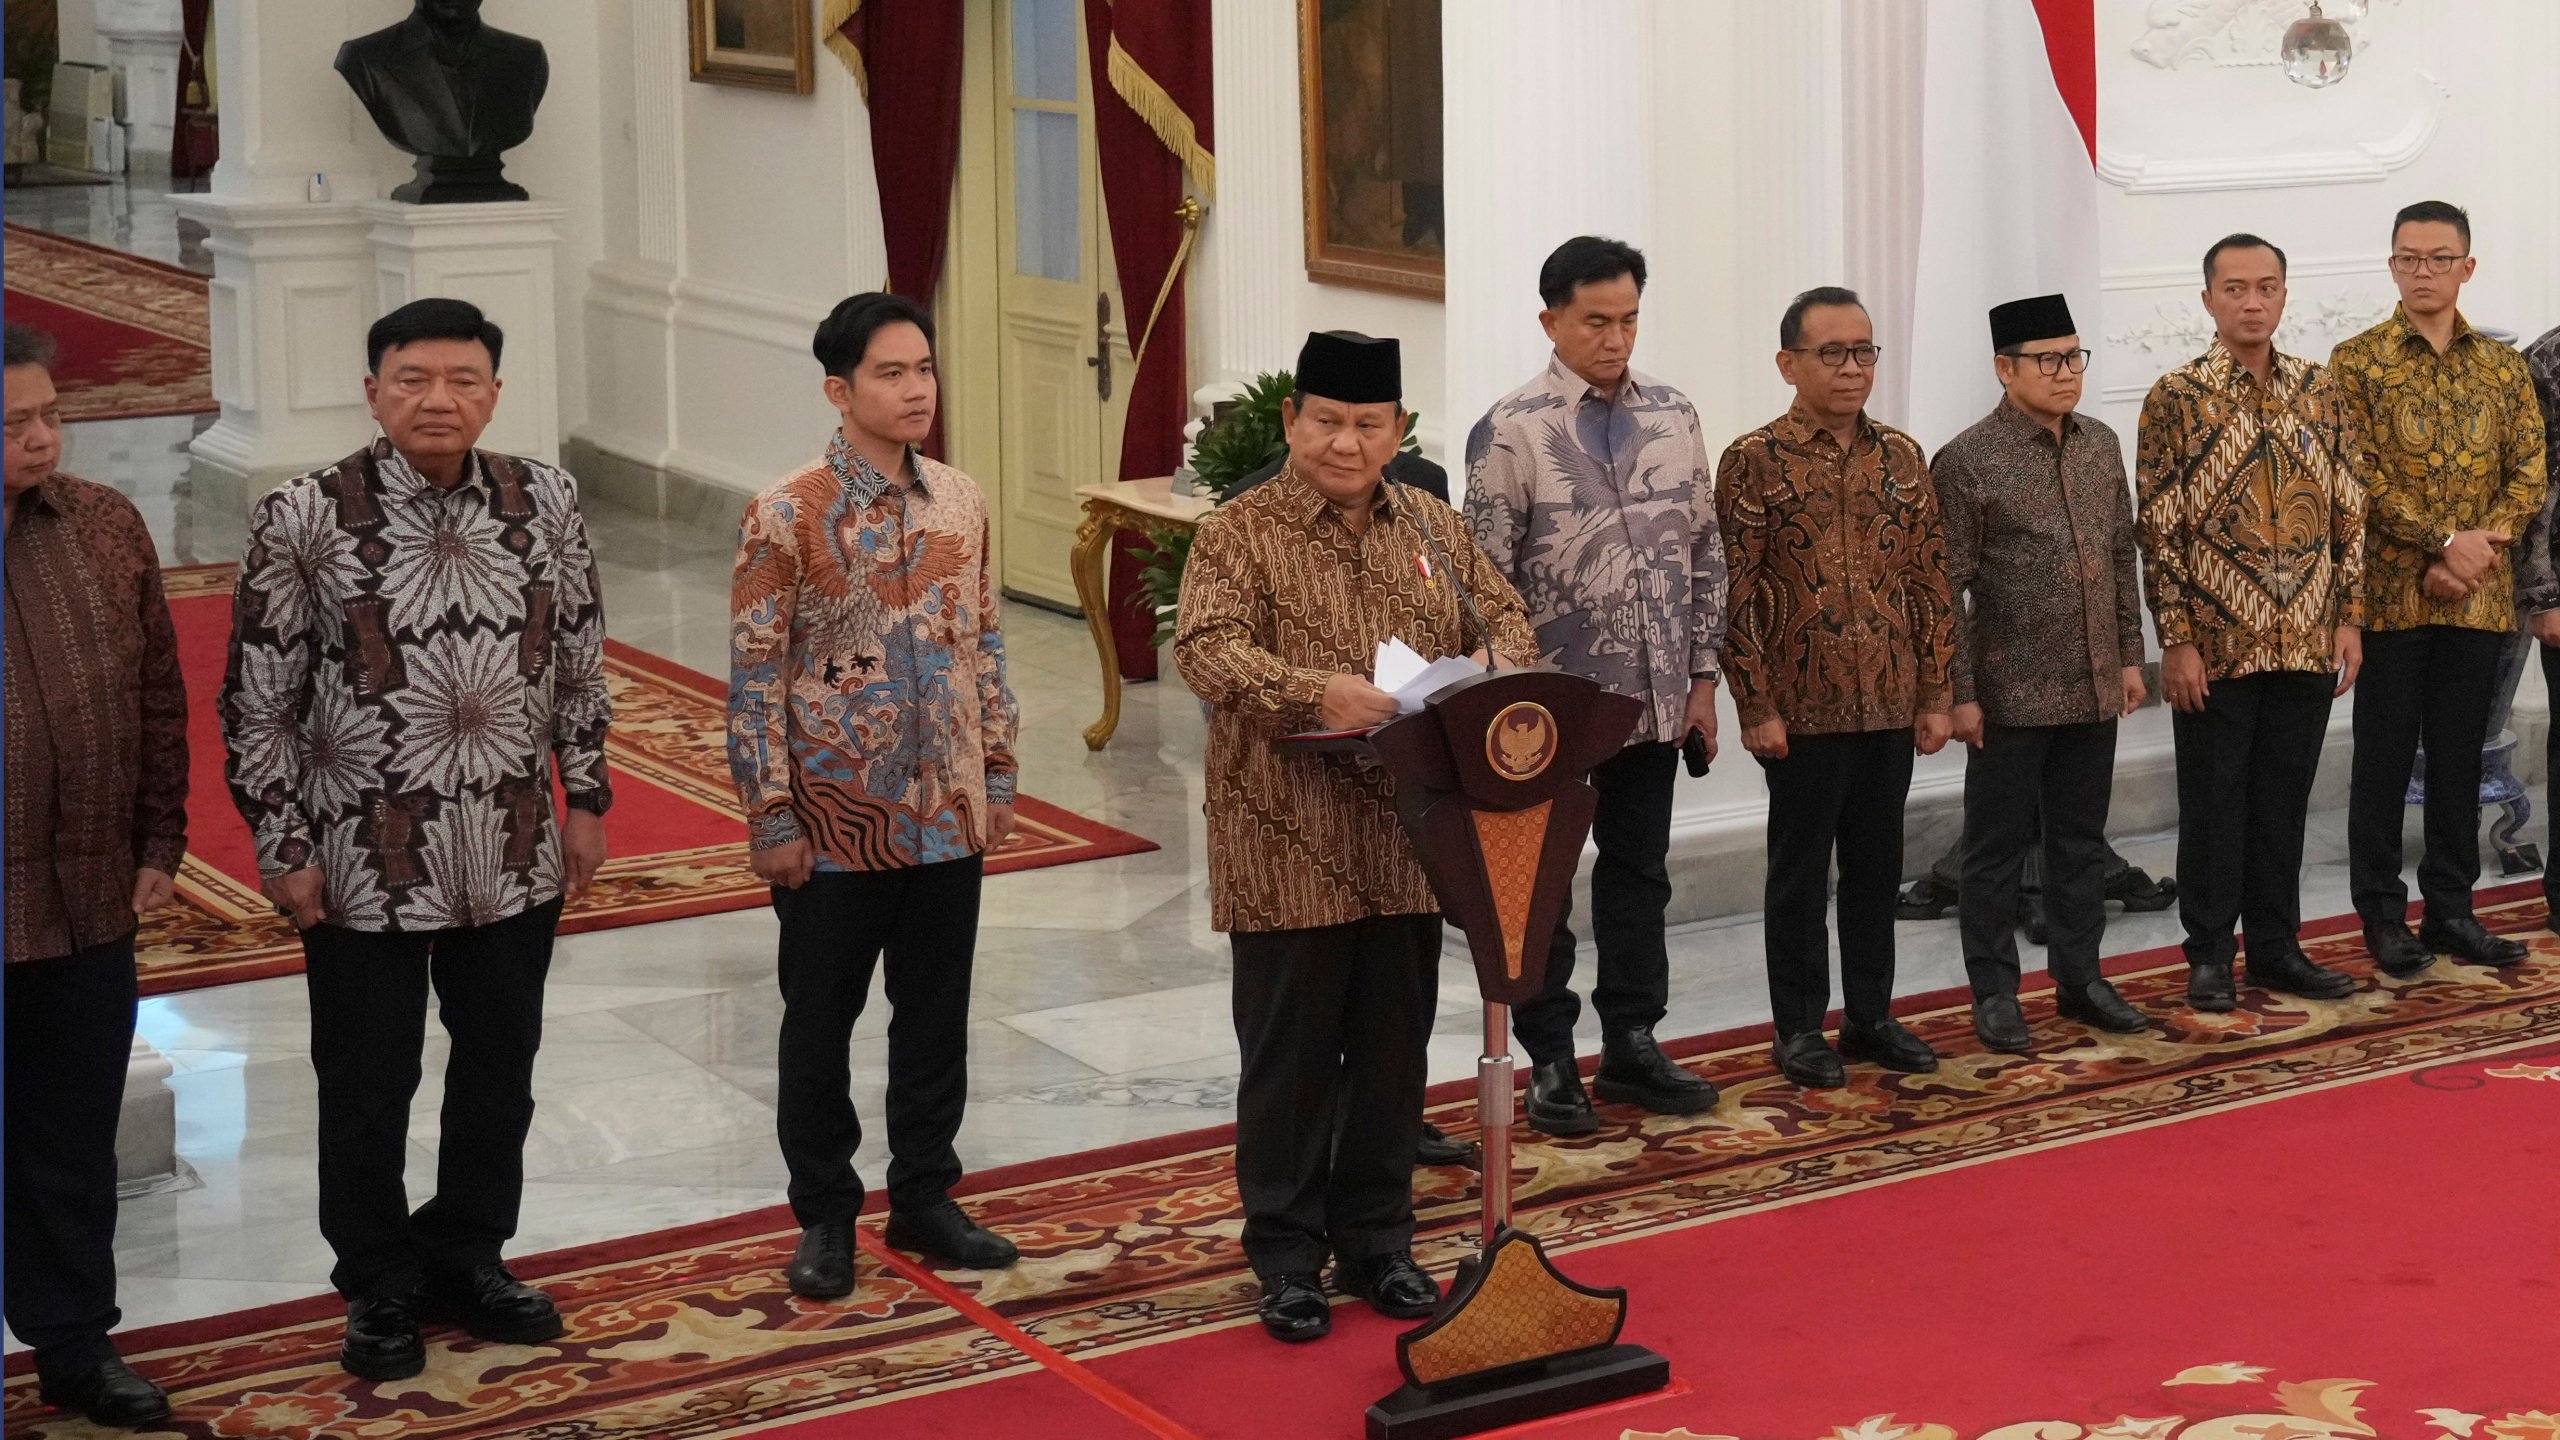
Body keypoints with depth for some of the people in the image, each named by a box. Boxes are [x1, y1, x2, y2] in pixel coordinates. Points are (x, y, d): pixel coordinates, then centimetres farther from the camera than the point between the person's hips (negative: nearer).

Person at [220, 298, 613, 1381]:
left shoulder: (545, 502, -2)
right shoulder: (303, 518, -12)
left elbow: (580, 662, 9)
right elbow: (257, 700, -7)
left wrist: (586, 797, 8)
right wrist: (283, 849, -7)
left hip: (516, 855, 4)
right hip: (363, 864, -3)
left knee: (500, 1066, 16)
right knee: (367, 1083, 9)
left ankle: (468, 1254, 35)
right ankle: (379, 1287, 27)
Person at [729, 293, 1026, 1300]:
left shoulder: (960, 501, 3)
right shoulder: (787, 516, -13)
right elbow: (754, 678, -12)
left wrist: (997, 775, 10)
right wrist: (772, 820, -12)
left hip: (947, 812, 5)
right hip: (836, 820, -4)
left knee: (937, 1012, 13)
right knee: (821, 1020, 8)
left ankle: (923, 1196, 28)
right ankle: (824, 1216, 22)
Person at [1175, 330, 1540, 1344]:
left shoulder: (1434, 530, 11)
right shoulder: (1241, 533, -5)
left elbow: (1506, 622, 14)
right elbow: (1207, 649, -18)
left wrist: (1492, 669, -10)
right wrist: (1315, 692, -33)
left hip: (1408, 839, 4)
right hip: (1287, 845, -4)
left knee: (1394, 1049, 11)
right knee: (1291, 1052, 4)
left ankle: (1377, 1241, 25)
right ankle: (1287, 1253, 16)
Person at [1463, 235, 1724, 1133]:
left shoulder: (1672, 418, 5)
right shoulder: (1510, 431, -9)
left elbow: (1705, 554, 10)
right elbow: (1487, 579, -9)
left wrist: (1701, 677, 7)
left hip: (1655, 699, 5)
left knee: (1639, 873, 13)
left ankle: (1631, 1047, 25)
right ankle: (1549, 1062, 16)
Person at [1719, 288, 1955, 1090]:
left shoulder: (1901, 458, 8)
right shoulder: (1754, 462, -6)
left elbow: (1930, 581, 10)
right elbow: (1735, 595, -8)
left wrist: (1936, 693, 6)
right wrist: (1756, 707, -12)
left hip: (1891, 707, 4)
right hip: (1803, 712, -4)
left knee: (1877, 865, 12)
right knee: (1800, 870, 4)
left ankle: (1871, 1016, 23)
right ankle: (1799, 1029, 13)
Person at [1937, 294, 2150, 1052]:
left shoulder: (2101, 444, 8)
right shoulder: (1967, 462, -10)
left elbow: (2121, 557, 15)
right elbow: (1948, 587, -10)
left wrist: (2130, 655, 12)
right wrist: (1959, 692, -12)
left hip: (2094, 687, 6)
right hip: (2011, 695, -5)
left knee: (2082, 839, 14)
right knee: (1998, 846, 3)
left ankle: (2079, 975, 25)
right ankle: (1995, 992, 12)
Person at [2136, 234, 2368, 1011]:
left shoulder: (2319, 392, 6)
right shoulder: (2176, 398, -6)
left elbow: (2348, 512, 9)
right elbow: (2158, 529, -7)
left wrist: (2350, 617, 3)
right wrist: (2176, 640, -11)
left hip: (2306, 642, 4)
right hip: (2217, 643, -4)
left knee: (2285, 799, 11)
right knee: (2214, 801, 4)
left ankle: (2277, 945, 21)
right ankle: (2209, 954, 14)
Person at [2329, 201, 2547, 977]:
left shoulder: (2503, 366, 9)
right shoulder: (2356, 361, -2)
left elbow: (2529, 474, 4)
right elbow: (2361, 478, -10)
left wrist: (2479, 550, -12)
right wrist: (2447, 541, -18)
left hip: (2477, 597, 3)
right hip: (2390, 594, -3)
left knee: (2460, 757, 9)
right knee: (2384, 758, 2)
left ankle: (2452, 908, 17)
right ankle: (2382, 913, 10)